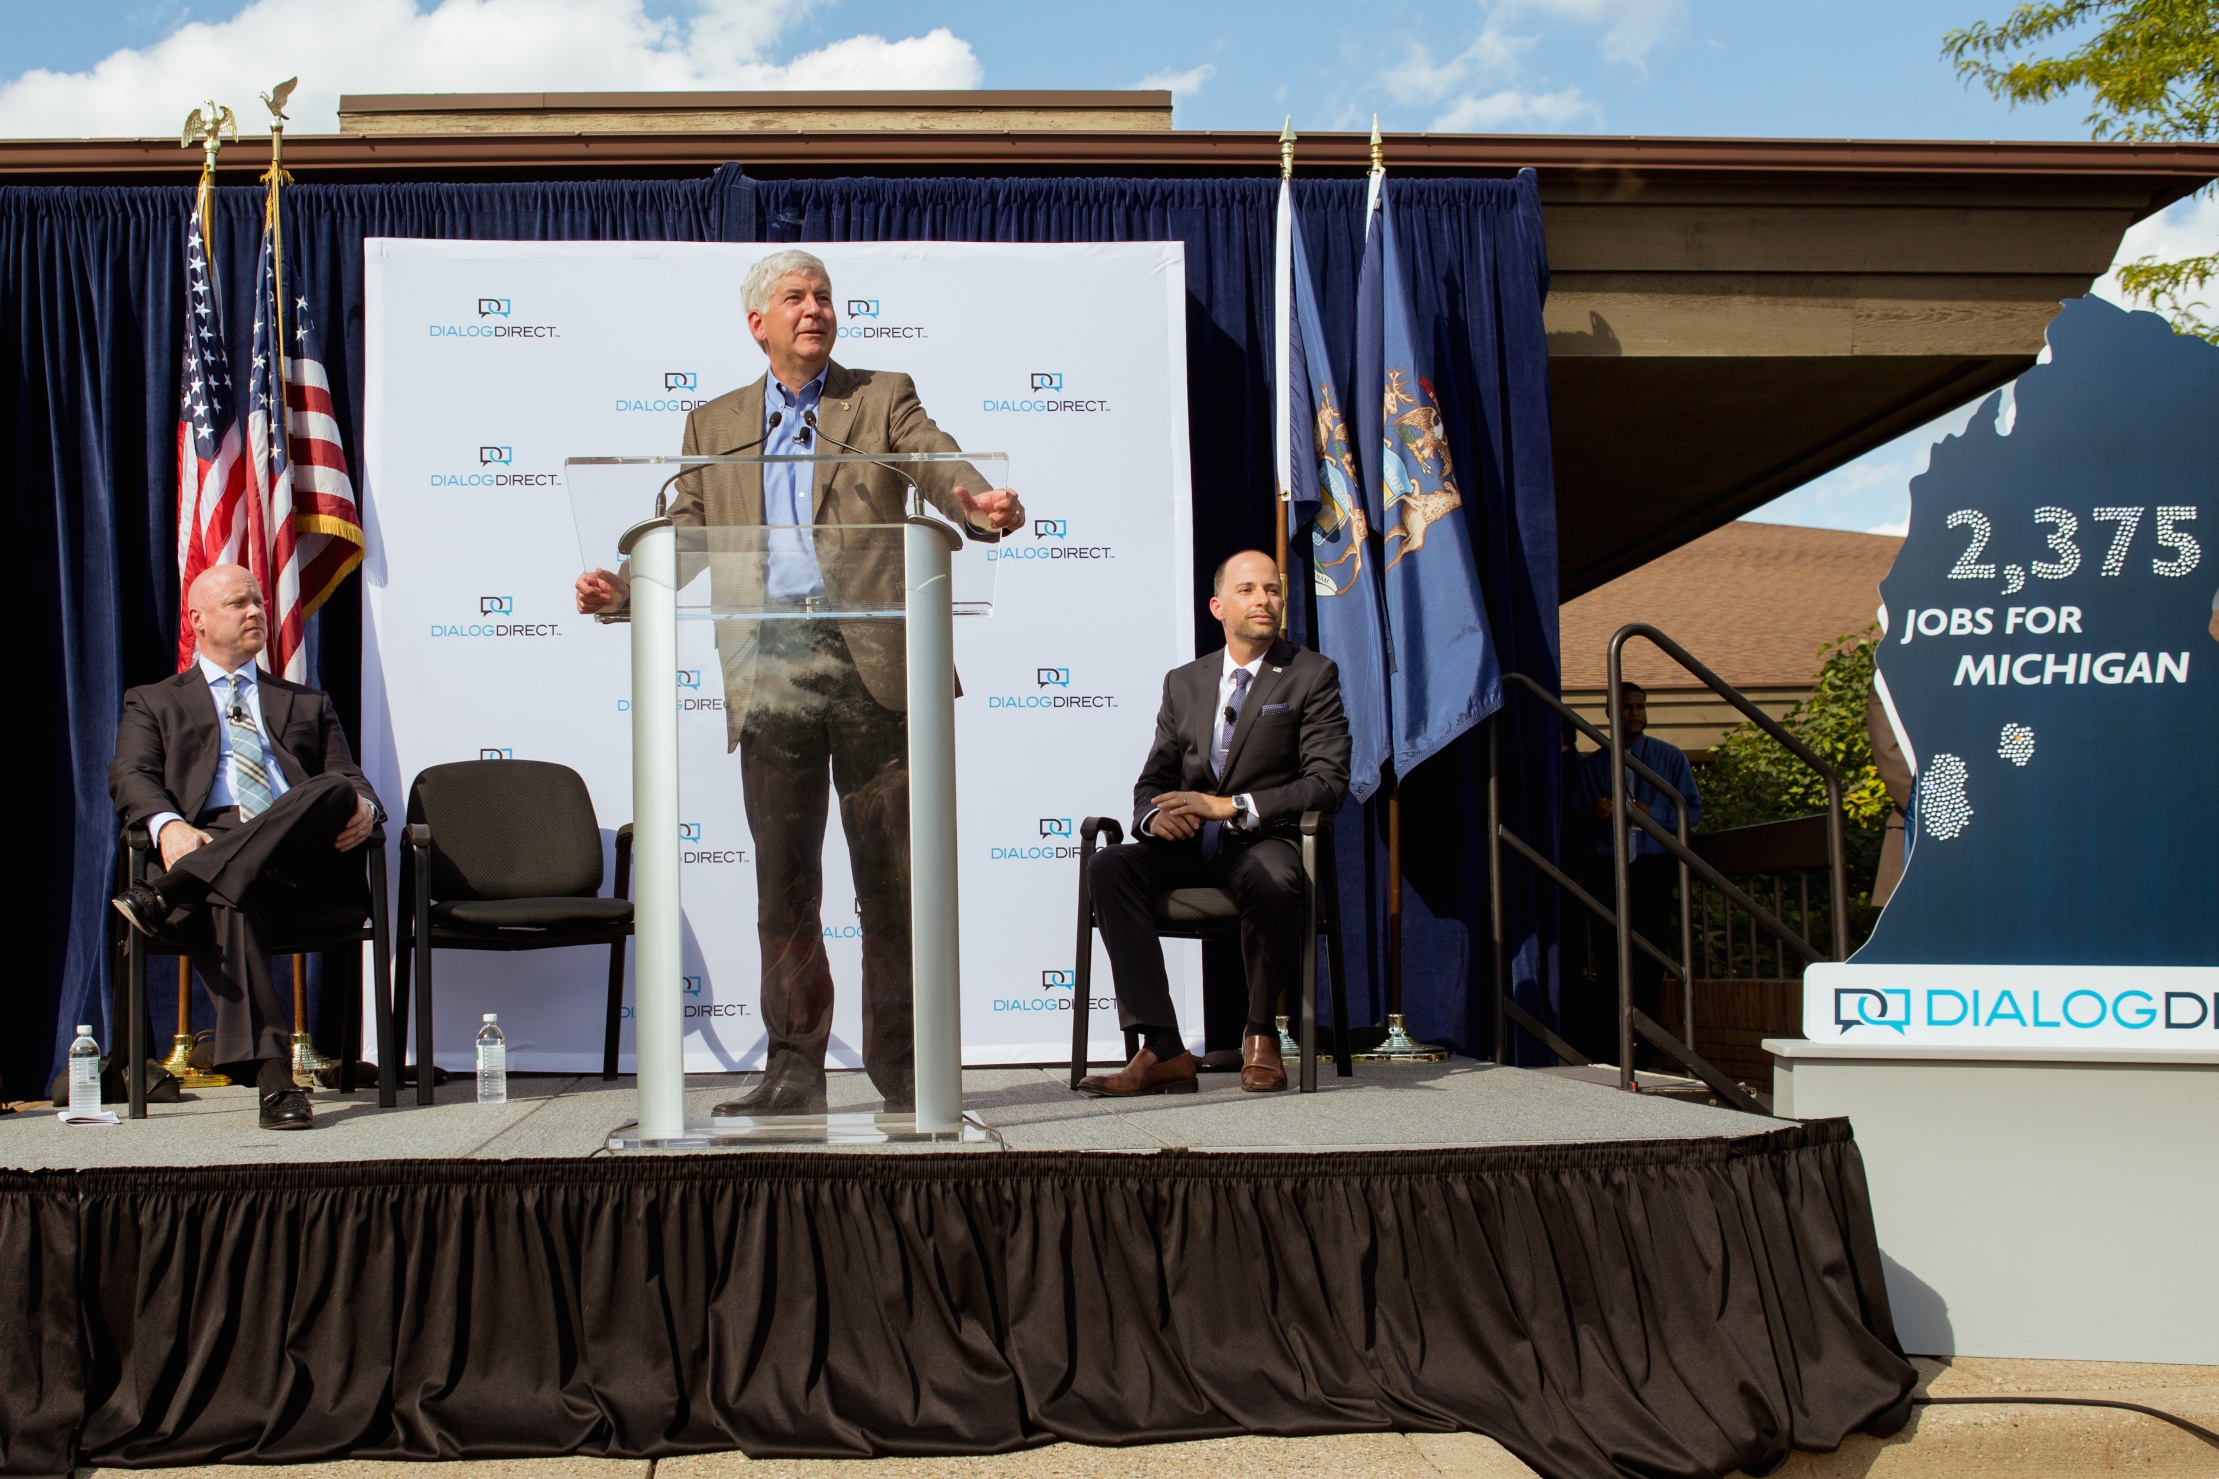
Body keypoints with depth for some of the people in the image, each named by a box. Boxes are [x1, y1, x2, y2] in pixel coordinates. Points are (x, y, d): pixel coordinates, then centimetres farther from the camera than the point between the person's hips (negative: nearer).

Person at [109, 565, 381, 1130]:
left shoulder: (310, 705, 33)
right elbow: (131, 777, 8)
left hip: (302, 860, 2)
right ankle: (272, 1075, -48)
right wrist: (169, 826, -16)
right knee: (224, 900, -39)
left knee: (336, 789, -34)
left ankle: (169, 892, -42)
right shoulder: (153, 702, 27)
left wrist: (363, 806, -7)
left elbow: (352, 780, 21)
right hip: (206, 843, -1)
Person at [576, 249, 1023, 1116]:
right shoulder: (714, 424, 18)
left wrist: (982, 506, -28)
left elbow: (941, 469, -5)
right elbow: (684, 536, 14)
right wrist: (621, 589, -5)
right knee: (783, 882, 5)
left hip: (871, 662, -2)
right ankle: (794, 1070, 14)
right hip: (770, 670, 2)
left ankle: (898, 1060, 13)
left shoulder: (884, 398, 11)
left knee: (890, 875, 2)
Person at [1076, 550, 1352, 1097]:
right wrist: (1155, 814, -11)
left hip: (1263, 841, -4)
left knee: (1270, 882, -39)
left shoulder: (1312, 674, 5)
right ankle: (1163, 1050, -30)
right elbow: (1153, 780, 16)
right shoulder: (1183, 682, 18)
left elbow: (1328, 783, -7)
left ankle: (1260, 1035, -13)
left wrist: (1231, 806, -17)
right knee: (1110, 866, -26)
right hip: (1189, 845, 4)